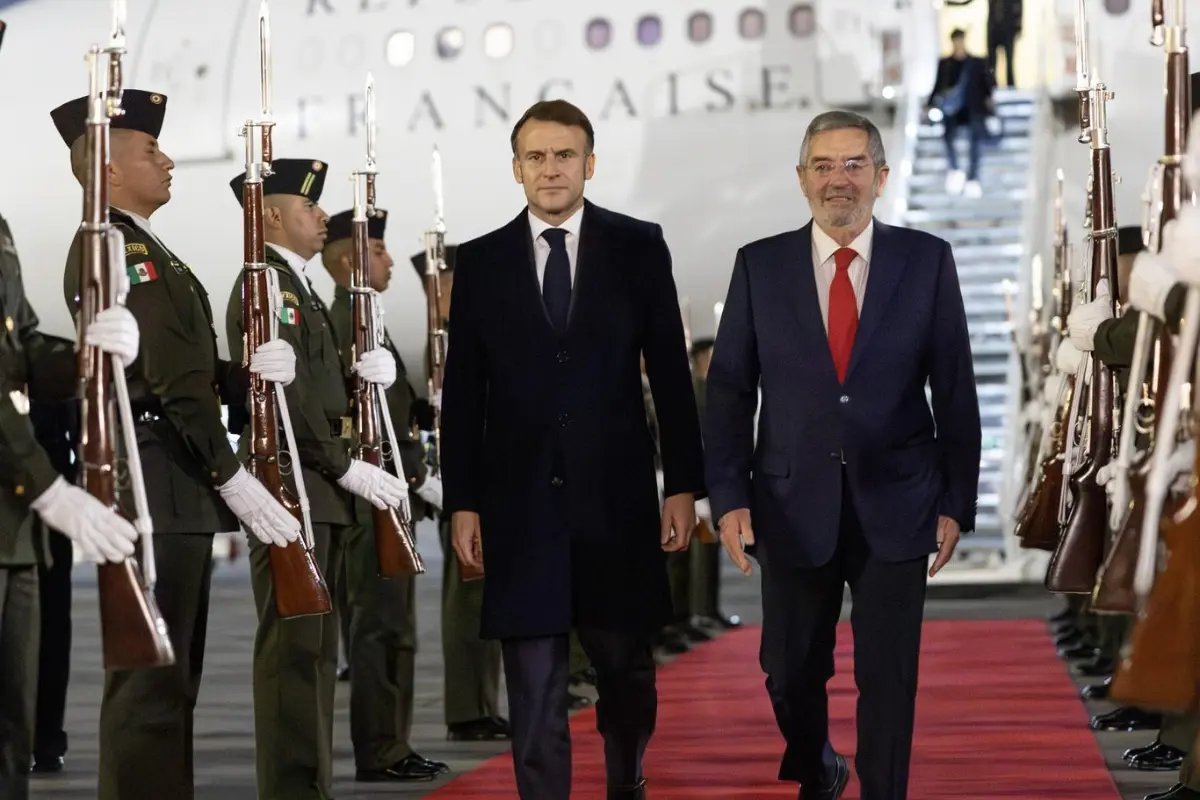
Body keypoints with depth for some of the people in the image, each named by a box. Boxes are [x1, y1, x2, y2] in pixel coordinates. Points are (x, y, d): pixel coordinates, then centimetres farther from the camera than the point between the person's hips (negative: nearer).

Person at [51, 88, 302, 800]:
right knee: (151, 682, -9)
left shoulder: (139, 247, 20)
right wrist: (231, 475, -18)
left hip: (172, 491, 11)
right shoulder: (118, 246, -13)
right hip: (154, 485, -11)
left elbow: (188, 369, 16)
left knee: (169, 679, 13)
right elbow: (170, 379, -19)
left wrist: (248, 374, -3)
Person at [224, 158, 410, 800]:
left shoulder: (298, 287, 21)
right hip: (291, 490, -10)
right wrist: (348, 468, -17)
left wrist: (364, 374, 1)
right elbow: (282, 392, -19)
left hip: (320, 494, 10)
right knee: (294, 648, -10)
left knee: (315, 648, 12)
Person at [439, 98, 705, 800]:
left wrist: (683, 485, -1)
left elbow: (671, 372, 4)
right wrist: (463, 503, 1)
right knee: (534, 692, 1)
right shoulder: (481, 261, 6)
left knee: (628, 667, 12)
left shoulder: (639, 247, 4)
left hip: (617, 501, 0)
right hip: (522, 503, 0)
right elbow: (463, 393, 6)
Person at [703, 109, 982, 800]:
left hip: (895, 506, -1)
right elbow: (730, 389, 2)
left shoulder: (927, 260, 0)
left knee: (889, 678, 1)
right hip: (794, 505, 1)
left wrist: (957, 503, 0)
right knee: (791, 672, 12)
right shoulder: (760, 265, 2)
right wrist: (728, 496, -6)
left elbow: (955, 390, 2)